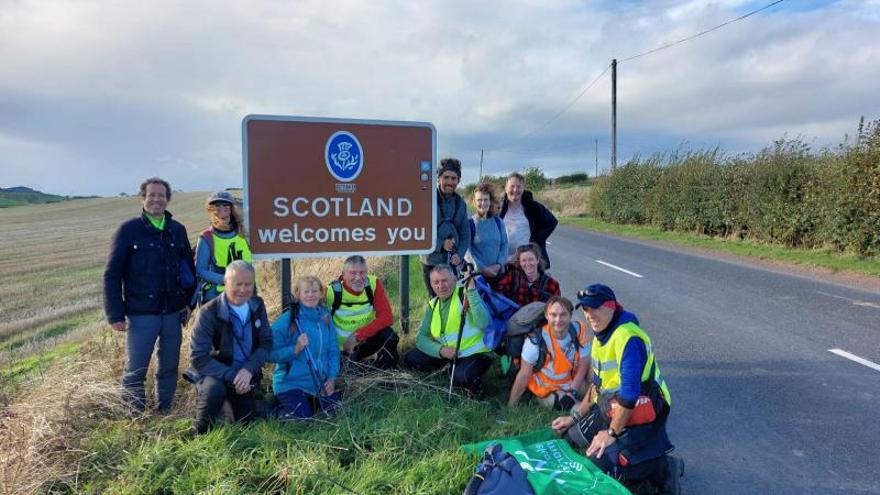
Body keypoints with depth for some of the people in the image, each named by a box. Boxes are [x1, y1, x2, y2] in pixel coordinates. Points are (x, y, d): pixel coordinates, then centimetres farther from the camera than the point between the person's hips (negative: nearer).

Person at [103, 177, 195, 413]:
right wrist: (115, 314, -10)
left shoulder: (177, 230, 7)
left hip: (173, 313, 4)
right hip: (141, 314, -4)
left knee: (169, 367, 12)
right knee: (135, 371, 3)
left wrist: (189, 302, 9)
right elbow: (112, 275, -6)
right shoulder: (129, 230, -5)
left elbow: (189, 268, 14)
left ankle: (164, 412, 28)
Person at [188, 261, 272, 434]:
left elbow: (266, 343, -6)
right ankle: (201, 433, -8)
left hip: (245, 374, 5)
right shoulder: (209, 312, -23)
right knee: (215, 390, -37)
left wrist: (248, 370, -22)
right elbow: (198, 357, -25)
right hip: (215, 372, -4)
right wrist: (231, 376, -30)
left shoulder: (257, 306, -8)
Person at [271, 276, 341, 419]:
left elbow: (333, 350, 6)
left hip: (320, 383, 5)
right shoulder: (286, 320, -14)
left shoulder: (325, 317, 2)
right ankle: (280, 403, 14)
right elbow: (272, 353, -15)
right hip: (291, 383, -5)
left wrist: (331, 378, -3)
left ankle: (311, 400, 22)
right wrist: (295, 349, -29)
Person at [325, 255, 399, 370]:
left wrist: (358, 335, -26)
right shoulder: (332, 291, -19)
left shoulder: (374, 284, -15)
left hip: (365, 340, 0)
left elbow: (387, 317, -19)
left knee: (388, 335, -27)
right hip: (340, 346, 0)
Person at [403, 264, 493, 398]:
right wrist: (440, 350, -19)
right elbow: (421, 337, 0)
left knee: (461, 377, -36)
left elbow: (482, 323, -29)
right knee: (410, 359, -3)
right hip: (446, 353, 7)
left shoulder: (466, 294, -12)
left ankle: (474, 382, -2)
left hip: (474, 353, -6)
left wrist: (471, 291, -33)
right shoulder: (433, 305, 6)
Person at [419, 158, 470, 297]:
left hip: (454, 263, 4)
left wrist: (459, 254, -8)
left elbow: (465, 233, 8)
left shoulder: (460, 203, 7)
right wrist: (440, 244, -17)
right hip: (432, 261, -3)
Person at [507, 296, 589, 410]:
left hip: (573, 383, 5)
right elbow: (523, 376, -19)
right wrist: (510, 408, -13)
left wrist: (572, 393, -16)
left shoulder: (579, 330, -16)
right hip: (547, 391, -5)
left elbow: (583, 366, -7)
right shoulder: (536, 340, -27)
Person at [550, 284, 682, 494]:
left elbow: (629, 392, -26)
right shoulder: (600, 335, 7)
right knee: (573, 435, 12)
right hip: (610, 408, 10)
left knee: (601, 466, -18)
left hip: (638, 414, -10)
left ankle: (664, 468, 0)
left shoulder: (628, 337, -24)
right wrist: (575, 417, 16)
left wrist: (612, 433, -17)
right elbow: (597, 383, 17)